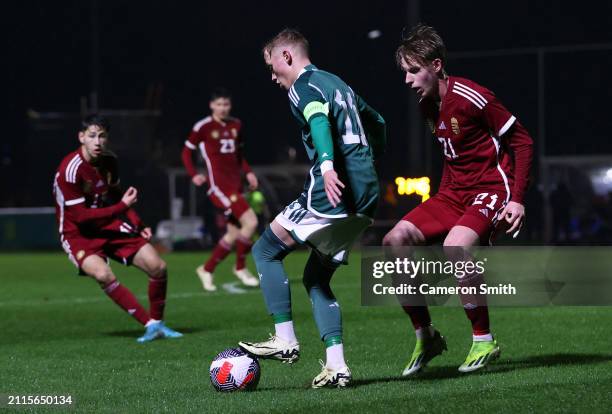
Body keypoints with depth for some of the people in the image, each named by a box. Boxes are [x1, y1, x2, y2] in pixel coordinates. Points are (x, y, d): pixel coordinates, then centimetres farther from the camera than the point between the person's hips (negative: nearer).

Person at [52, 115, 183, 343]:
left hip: (109, 225, 7)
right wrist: (122, 206, -23)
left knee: (158, 267, -4)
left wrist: (138, 225, 2)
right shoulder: (71, 169, -24)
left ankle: (157, 323, 18)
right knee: (103, 274, -35)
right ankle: (150, 324, -27)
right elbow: (80, 217, -23)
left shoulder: (109, 161, -1)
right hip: (78, 233, -7)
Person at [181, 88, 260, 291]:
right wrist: (193, 175, -11)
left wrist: (248, 172, 10)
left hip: (235, 184, 7)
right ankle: (240, 268, -1)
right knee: (250, 222, -17)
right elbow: (187, 151, 1)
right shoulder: (203, 127, -6)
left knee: (235, 233, 6)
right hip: (218, 185, -7)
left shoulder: (236, 125, 11)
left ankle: (207, 270, 22)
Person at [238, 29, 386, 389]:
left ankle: (286, 341, 0)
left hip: (333, 192, -9)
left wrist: (327, 165, -40)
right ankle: (336, 366, 4)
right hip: (367, 196, 9)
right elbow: (377, 122, 37)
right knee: (317, 277, 16)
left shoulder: (303, 86, -3)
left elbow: (319, 119, -25)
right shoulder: (337, 83, 24)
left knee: (266, 251, 6)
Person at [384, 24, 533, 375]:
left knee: (455, 247, -34)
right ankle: (426, 336, 1)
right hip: (454, 192, 8)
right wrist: (444, 194, 16)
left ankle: (485, 342, -16)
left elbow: (523, 143, -12)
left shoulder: (473, 98, -18)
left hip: (492, 189, -8)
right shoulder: (428, 105, 7)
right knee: (395, 241, -12)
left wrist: (517, 200, -17)